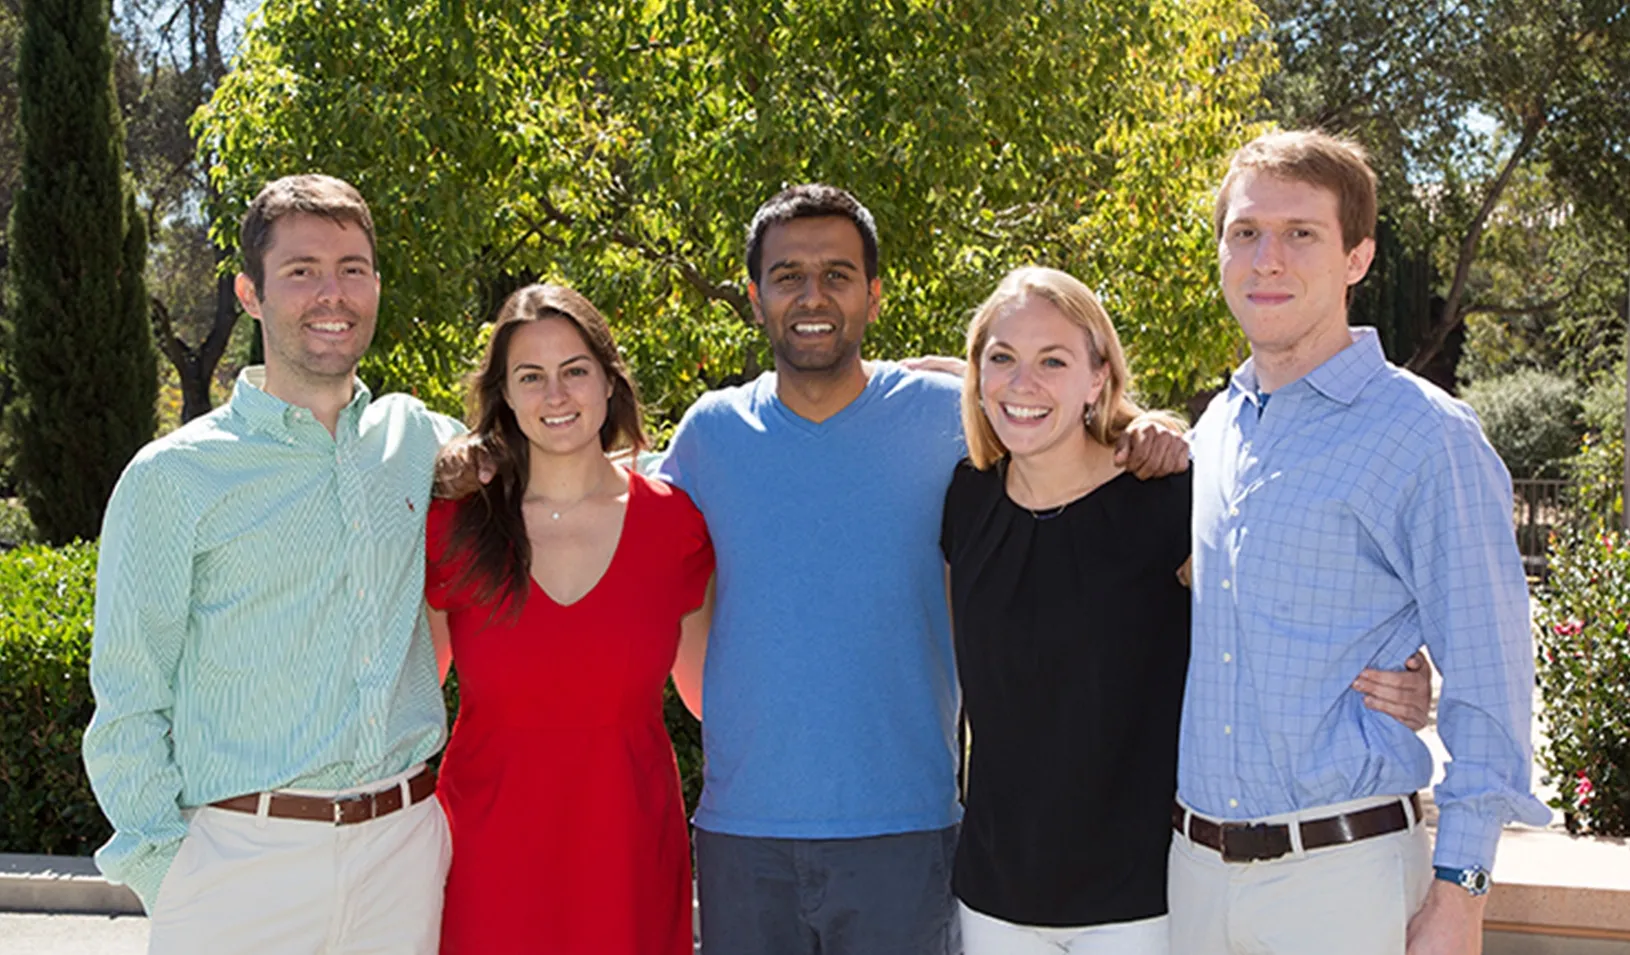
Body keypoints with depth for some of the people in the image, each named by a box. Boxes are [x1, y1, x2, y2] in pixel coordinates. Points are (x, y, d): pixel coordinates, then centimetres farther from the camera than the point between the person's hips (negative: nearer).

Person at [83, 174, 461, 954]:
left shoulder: (418, 439, 8)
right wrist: (169, 878, -7)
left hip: (406, 846, 3)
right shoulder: (173, 478, -2)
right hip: (245, 855, -3)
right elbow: (128, 706, 0)